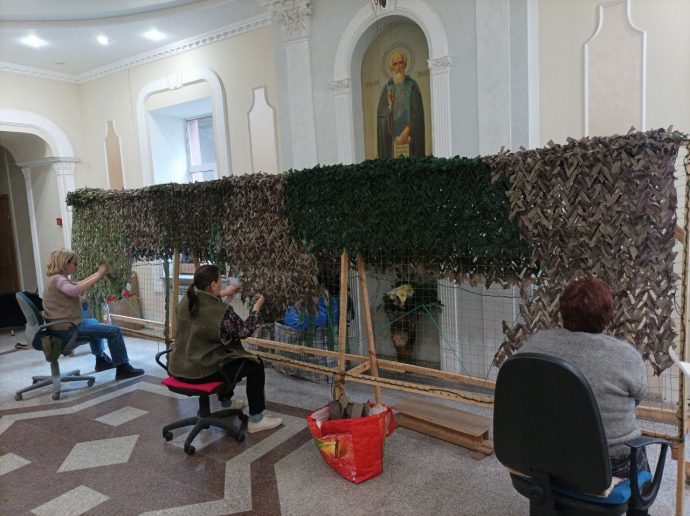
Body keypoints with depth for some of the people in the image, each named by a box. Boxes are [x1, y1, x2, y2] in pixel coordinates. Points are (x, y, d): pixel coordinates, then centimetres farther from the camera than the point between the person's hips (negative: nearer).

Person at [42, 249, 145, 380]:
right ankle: (123, 369, -2)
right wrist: (100, 274, -31)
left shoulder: (60, 278, 13)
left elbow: (79, 284, 20)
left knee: (94, 322, 38)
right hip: (67, 329, -11)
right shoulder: (58, 279, -19)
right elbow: (76, 290, -37)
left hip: (65, 325, 11)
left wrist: (99, 273, 8)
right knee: (114, 331, -11)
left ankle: (101, 360, 44)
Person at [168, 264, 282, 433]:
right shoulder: (222, 312, -23)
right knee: (255, 364, 6)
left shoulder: (186, 302, -1)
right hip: (202, 372, -8)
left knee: (226, 355, 35)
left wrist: (223, 293, 26)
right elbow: (244, 331, -7)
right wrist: (256, 308, 6)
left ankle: (226, 402, 51)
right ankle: (256, 420, 12)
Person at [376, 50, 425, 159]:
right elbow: (381, 115, 5)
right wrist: (390, 105, -14)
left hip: (410, 134, -1)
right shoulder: (387, 88, 10)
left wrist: (407, 130, -13)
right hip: (391, 136, 1)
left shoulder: (412, 85, 5)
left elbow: (417, 112, -2)